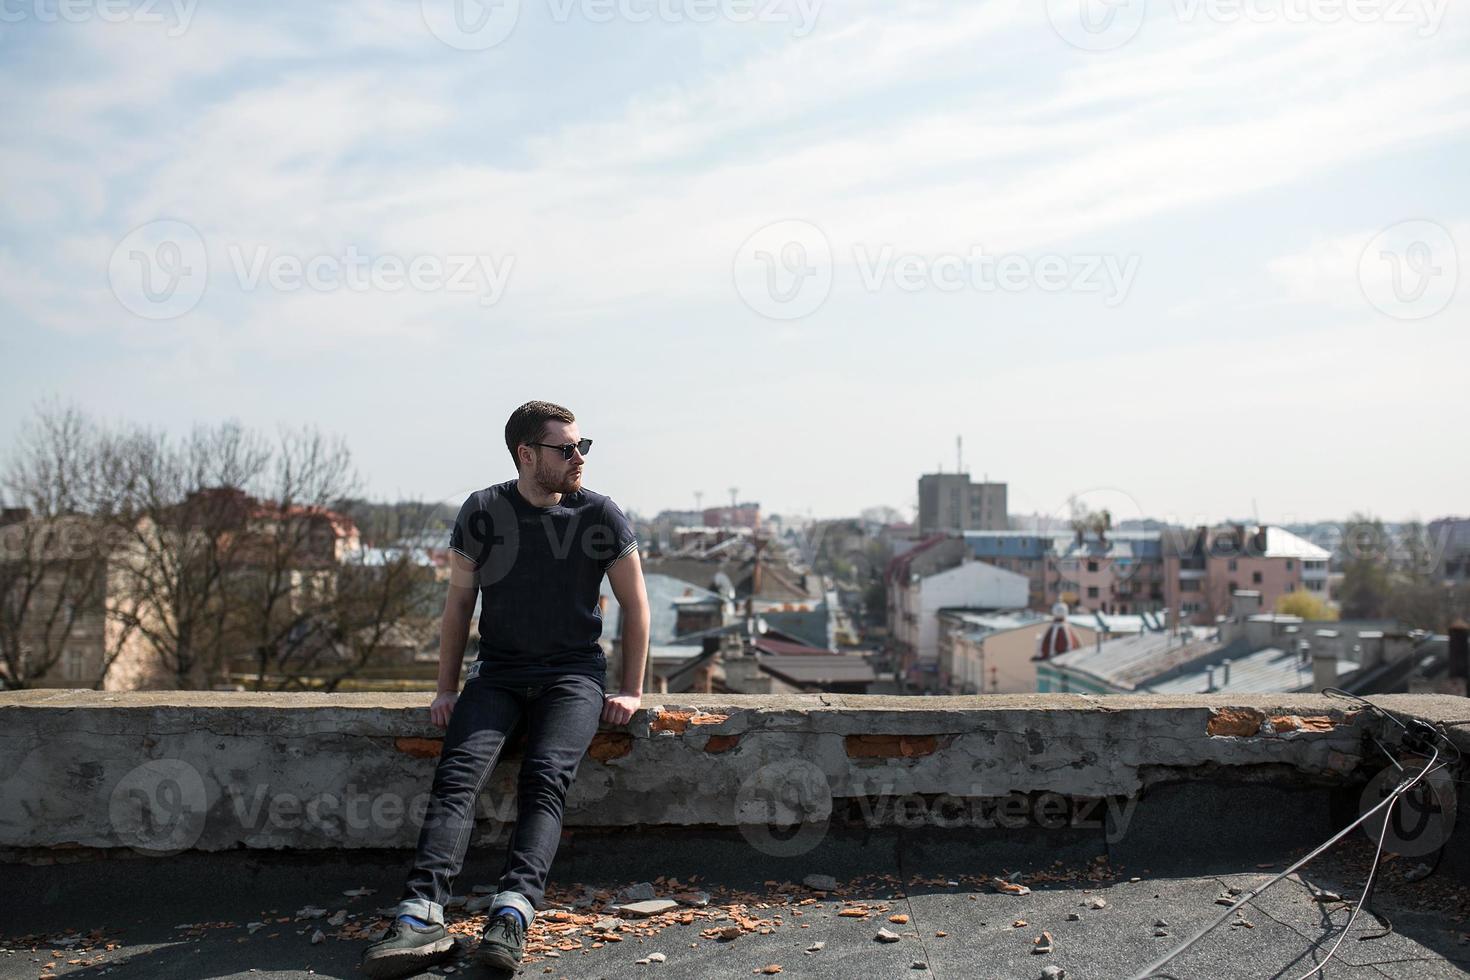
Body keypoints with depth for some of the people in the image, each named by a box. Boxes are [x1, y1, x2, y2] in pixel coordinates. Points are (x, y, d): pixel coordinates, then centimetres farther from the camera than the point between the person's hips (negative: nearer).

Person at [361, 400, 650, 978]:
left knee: (545, 778, -27)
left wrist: (631, 691, 1)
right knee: (458, 773, -23)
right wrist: (446, 689, 4)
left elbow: (634, 604, 5)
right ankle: (422, 917, -33)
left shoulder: (600, 515, -2)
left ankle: (512, 914, -39)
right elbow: (459, 601, 8)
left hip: (573, 675, -1)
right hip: (497, 672, 1)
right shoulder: (482, 513, 0)